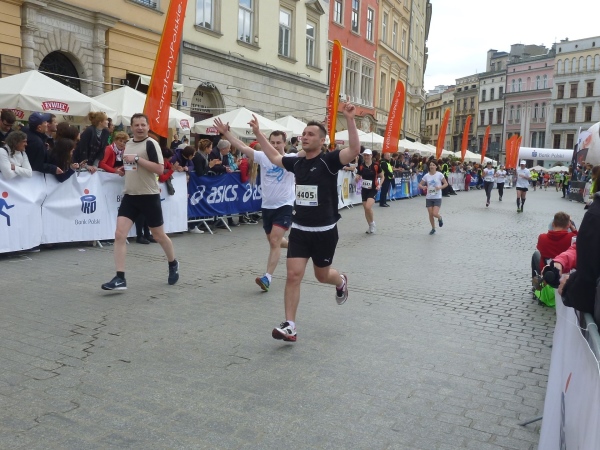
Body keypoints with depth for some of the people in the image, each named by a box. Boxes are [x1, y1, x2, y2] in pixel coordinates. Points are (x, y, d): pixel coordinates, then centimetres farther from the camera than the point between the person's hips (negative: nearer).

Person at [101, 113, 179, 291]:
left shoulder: (151, 144, -10)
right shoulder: (128, 144, 11)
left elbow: (160, 169, -22)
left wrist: (137, 159, -24)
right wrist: (124, 167, 12)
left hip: (149, 196, -5)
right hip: (130, 196, 5)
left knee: (159, 235, 10)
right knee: (119, 234, -9)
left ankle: (173, 264, 37)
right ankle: (120, 279, -6)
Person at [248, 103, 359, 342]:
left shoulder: (329, 160, -11)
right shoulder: (296, 162, 5)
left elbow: (354, 150, -27)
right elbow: (274, 156, 23)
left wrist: (349, 119, -36)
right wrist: (258, 132, 22)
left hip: (325, 231, -4)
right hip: (299, 229, 4)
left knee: (322, 275, 14)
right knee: (293, 275, -6)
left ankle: (341, 281, 51)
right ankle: (290, 326, 0)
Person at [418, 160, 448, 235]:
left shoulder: (439, 174, -7)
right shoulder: (426, 175, 0)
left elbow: (446, 183, -2)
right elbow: (420, 184, 5)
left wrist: (440, 187, -19)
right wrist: (423, 187, -17)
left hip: (437, 198, -3)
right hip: (429, 198, 3)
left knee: (435, 213, -15)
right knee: (430, 214, 6)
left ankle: (440, 218, 22)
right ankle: (433, 228, 25)